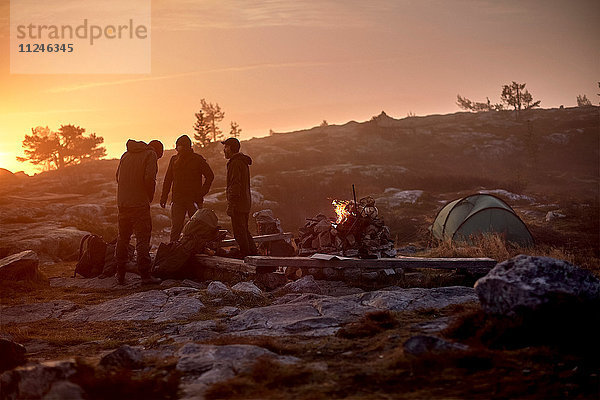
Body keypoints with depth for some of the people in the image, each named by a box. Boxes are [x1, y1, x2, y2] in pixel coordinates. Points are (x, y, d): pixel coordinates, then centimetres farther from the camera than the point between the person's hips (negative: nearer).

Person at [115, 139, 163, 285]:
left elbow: (118, 176, 17)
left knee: (123, 237, 15)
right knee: (143, 239, -4)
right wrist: (150, 197, -1)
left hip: (122, 203, 6)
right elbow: (149, 178, -15)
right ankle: (145, 275, -7)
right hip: (140, 204, -6)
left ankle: (120, 274, 19)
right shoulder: (151, 155, -3)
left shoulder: (126, 155, 17)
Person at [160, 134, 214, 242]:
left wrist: (202, 192, -6)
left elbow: (210, 176, 2)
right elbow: (168, 179, 17)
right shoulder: (174, 159, 11)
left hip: (194, 200, -3)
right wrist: (164, 196, 10)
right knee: (175, 229, 0)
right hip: (177, 200, 3)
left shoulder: (198, 159, -1)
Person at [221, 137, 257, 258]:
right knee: (244, 231, 17)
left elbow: (235, 185, -20)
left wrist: (230, 205, -20)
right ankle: (254, 255, 20)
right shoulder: (243, 162, 17)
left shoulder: (235, 163, -14)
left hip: (238, 204, -10)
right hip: (246, 204, 10)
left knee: (239, 233, -6)